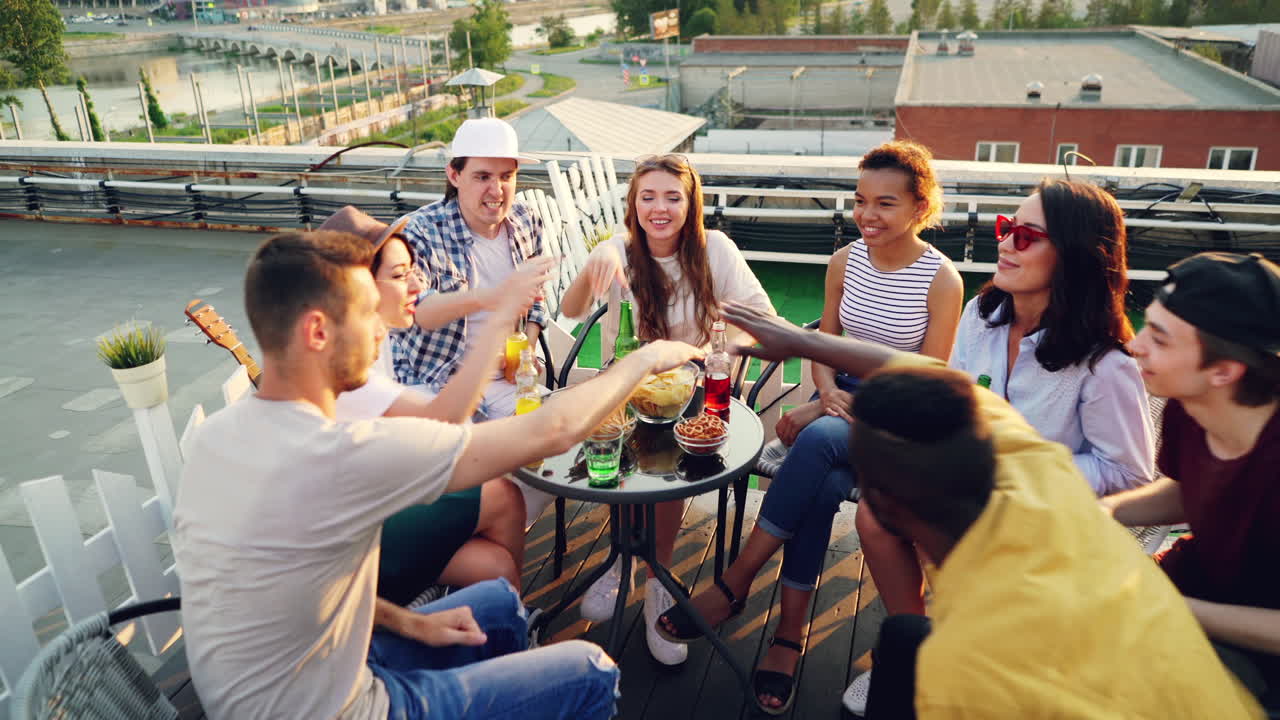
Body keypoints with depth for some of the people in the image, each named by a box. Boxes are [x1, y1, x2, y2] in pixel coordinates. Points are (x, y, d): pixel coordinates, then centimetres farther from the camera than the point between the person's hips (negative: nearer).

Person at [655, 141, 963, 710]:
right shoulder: (845, 262, 3)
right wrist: (827, 392, -8)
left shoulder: (942, 280, -10)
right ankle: (790, 633, -18)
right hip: (842, 397, 4)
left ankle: (735, 583, -24)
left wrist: (840, 410, -17)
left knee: (818, 442, -35)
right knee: (823, 485, -30)